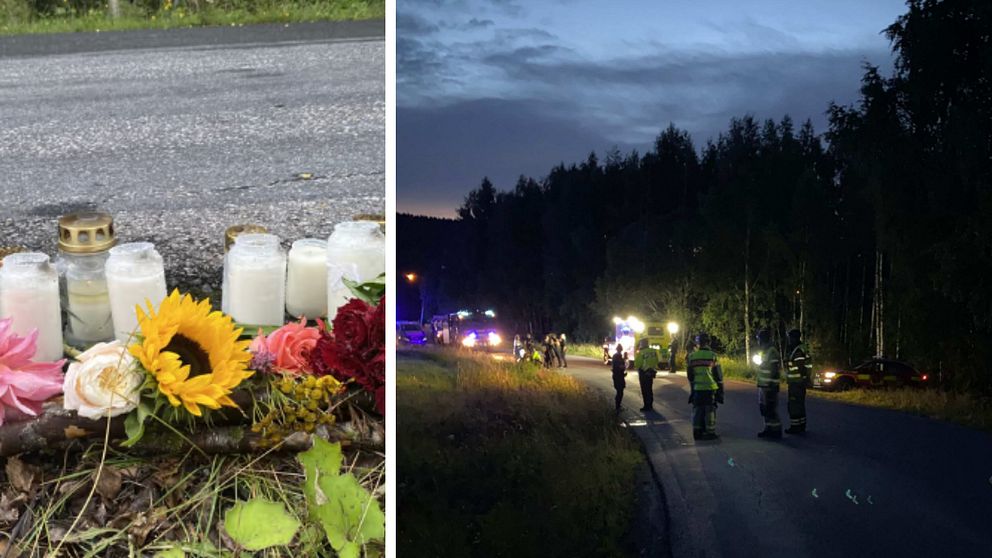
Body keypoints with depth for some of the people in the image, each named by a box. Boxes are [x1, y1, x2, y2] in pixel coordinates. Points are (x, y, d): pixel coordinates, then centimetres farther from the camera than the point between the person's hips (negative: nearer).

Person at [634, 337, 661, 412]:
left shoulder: (640, 353, -19)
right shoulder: (654, 351, -1)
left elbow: (637, 364, -15)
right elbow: (657, 361, 6)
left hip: (643, 372, -6)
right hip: (651, 372, 6)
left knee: (645, 390, 2)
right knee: (649, 389, 17)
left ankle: (647, 406, 2)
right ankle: (650, 405, 23)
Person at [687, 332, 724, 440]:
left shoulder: (691, 356, 3)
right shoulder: (712, 355, -7)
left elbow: (689, 375, 8)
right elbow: (718, 374, -4)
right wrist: (720, 387, 5)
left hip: (697, 388, 3)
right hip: (711, 387, -3)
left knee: (697, 409, 10)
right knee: (710, 410, 2)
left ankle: (697, 432, 10)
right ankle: (710, 432, 1)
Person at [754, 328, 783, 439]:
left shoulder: (771, 351, -16)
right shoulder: (763, 351, 15)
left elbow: (775, 370, -20)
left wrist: (773, 385, -22)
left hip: (770, 385, -10)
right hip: (763, 385, 10)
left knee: (771, 408, -7)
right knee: (764, 408, 14)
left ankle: (776, 431, -2)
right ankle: (768, 429, 22)